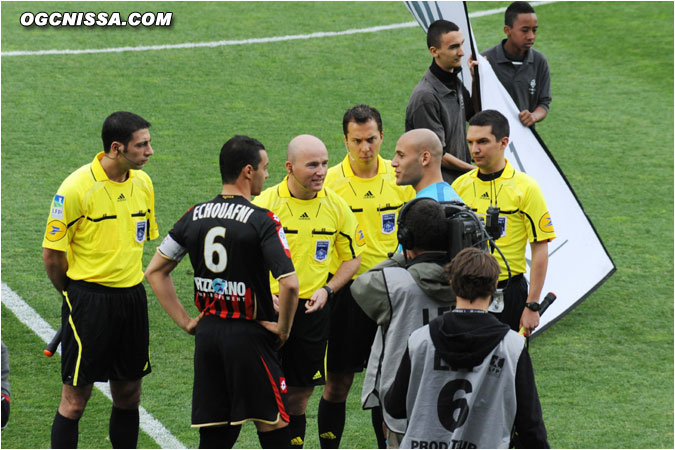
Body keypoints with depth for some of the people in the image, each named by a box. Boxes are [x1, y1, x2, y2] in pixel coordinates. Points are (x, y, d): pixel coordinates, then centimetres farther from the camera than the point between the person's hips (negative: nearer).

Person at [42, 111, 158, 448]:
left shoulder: (142, 183, 5)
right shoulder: (76, 187, -15)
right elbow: (52, 253, -8)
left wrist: (128, 283, 16)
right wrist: (75, 294, 3)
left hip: (132, 297, 6)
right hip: (89, 302, -6)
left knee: (128, 393, 12)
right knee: (75, 399, -2)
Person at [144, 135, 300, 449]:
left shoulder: (195, 216, 6)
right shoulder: (262, 221, -12)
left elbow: (155, 271, 12)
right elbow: (289, 283, -21)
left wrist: (184, 320, 12)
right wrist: (283, 328, -6)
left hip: (207, 332, 6)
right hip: (248, 335, -6)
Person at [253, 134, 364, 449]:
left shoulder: (336, 206, 0)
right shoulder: (264, 204, -9)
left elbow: (352, 258, 11)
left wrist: (327, 290, -3)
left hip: (312, 309, 2)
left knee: (301, 392, 8)